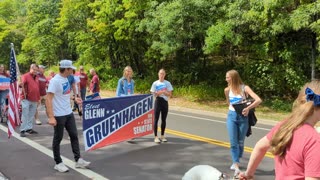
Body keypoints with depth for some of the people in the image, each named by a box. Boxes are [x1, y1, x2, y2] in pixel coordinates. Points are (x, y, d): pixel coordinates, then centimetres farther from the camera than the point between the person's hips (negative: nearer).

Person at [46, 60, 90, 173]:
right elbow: (48, 99, -23)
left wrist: (74, 98, 18)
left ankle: (78, 160, 19)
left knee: (74, 135, 10)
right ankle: (58, 163, 19)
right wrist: (51, 117, -27)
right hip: (59, 115, -8)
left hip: (69, 113, 8)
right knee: (58, 139, 6)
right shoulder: (55, 81, -20)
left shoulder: (65, 79, 6)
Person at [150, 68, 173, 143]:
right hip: (158, 101, -2)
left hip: (165, 102, 2)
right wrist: (159, 93, -19)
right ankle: (156, 137, 3)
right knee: (156, 119, -2)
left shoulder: (167, 83, 4)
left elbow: (170, 94, 0)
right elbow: (153, 94, -2)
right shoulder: (155, 83, 0)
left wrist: (163, 92, -16)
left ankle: (162, 136, 19)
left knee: (164, 120, 8)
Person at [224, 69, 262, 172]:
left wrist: (248, 108, -25)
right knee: (233, 142, -6)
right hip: (231, 116, 2)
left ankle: (236, 162, 27)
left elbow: (258, 100, -19)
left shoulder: (244, 88, -10)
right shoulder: (227, 90, 3)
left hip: (242, 117, -2)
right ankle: (236, 164, -4)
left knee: (240, 142, 10)